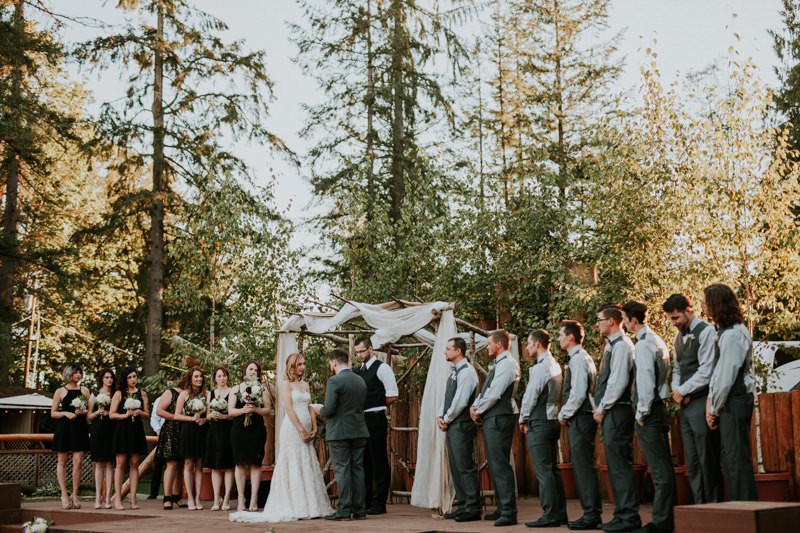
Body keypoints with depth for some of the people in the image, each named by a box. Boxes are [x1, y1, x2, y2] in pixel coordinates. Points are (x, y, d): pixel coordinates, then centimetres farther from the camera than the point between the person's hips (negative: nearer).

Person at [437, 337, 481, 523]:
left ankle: (472, 508, -4)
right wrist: (441, 417, 5)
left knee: (465, 466, -8)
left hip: (461, 425, -10)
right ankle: (463, 505, 18)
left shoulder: (466, 372, -13)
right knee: (455, 466, 11)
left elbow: (460, 401, -18)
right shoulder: (454, 372, 16)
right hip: (451, 425, 10)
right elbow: (447, 397, 19)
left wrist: (447, 419, -9)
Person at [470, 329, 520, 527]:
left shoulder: (507, 363, -12)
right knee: (495, 464, 13)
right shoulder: (499, 364, 19)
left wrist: (479, 411, -7)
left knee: (500, 465, -12)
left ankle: (509, 512, -12)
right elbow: (486, 391, 21)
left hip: (499, 419, -10)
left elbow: (494, 393, -19)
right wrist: (474, 406, 4)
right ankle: (501, 509, 19)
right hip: (491, 419, 10)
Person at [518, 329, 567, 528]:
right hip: (552, 419, 9)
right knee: (553, 468, 12)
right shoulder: (555, 365, 13)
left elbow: (531, 395, -14)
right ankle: (560, 512, 16)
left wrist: (523, 419, 0)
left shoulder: (540, 367, -15)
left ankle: (550, 515, -6)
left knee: (543, 470, -7)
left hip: (539, 422, -9)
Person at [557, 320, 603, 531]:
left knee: (584, 466, -8)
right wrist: (565, 413, 13)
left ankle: (592, 516, -5)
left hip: (580, 419, -10)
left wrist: (564, 414, -11)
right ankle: (590, 513, 16)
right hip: (578, 419, 10)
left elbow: (579, 393, -20)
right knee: (581, 466, 12)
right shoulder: (578, 358, 17)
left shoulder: (579, 359, -13)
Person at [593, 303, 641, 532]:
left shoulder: (622, 345, -12)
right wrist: (600, 408, 13)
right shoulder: (611, 346, 18)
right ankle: (622, 514, 17)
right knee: (615, 464, 11)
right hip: (609, 413, 10)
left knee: (620, 465, -8)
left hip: (617, 411, -10)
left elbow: (619, 381, -19)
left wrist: (602, 409, -13)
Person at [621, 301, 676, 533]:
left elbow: (646, 379, -19)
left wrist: (642, 411, -12)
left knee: (659, 468, -7)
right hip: (660, 407, 10)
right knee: (664, 466, 11)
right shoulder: (656, 340, 16)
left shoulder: (644, 344, -13)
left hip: (649, 411, -10)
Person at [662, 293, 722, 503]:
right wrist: (676, 391, 3)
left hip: (701, 403, -8)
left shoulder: (706, 332, -8)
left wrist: (682, 391, -6)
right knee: (692, 462, 8)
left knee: (708, 460, -5)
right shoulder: (678, 337, 17)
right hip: (685, 405, 8)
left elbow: (706, 372, -14)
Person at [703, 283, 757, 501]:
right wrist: (711, 400, 5)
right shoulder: (725, 330, 13)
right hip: (728, 403, 10)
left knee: (737, 458, -5)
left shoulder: (732, 334, -17)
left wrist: (715, 408, -9)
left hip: (735, 401, -10)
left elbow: (727, 376, -18)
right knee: (729, 457, 14)